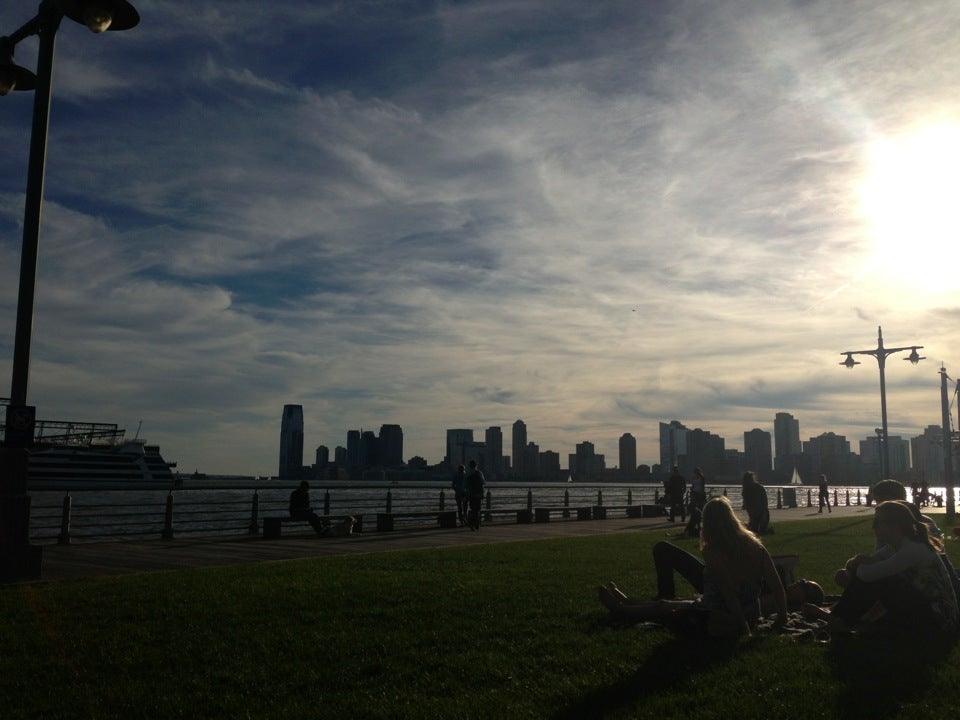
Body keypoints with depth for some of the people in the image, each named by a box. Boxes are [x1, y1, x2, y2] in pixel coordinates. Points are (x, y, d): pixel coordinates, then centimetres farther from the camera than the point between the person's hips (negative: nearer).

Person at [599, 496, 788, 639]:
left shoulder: (712, 553, -22)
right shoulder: (755, 546, -6)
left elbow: (730, 595, -23)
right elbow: (777, 587, -5)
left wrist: (743, 626, -15)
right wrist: (781, 618, 5)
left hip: (718, 623, -7)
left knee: (662, 606, 16)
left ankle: (621, 608, 40)